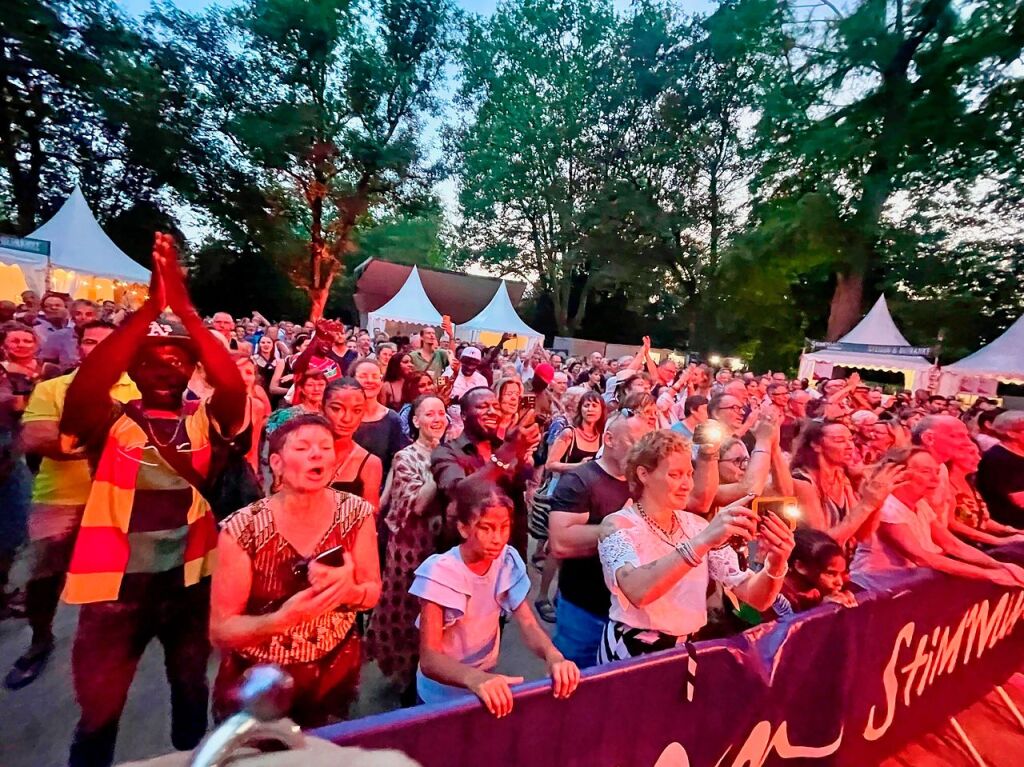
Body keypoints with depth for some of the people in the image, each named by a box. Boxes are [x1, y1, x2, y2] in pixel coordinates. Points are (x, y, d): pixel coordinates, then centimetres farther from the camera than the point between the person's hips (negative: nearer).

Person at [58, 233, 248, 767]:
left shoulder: (206, 420, -4)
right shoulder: (111, 422, -6)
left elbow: (235, 388, -23)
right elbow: (82, 390, -26)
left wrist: (184, 307, -28)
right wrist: (149, 306, -32)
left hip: (190, 577, 2)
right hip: (116, 581, -1)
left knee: (192, 691, 23)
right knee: (98, 709, 15)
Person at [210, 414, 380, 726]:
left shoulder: (356, 513, -16)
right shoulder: (242, 529, -22)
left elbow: (373, 592, -5)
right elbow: (220, 630, -16)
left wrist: (348, 590, -27)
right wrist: (282, 619, -33)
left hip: (335, 674, 3)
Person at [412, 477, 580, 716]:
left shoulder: (509, 561, -14)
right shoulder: (439, 573, -24)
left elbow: (527, 625, -14)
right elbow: (429, 658, -27)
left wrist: (553, 656, -33)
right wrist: (474, 678, -44)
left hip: (487, 681, 3)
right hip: (442, 693, -3)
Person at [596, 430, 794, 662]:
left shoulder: (697, 525, 2)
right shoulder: (617, 524, -13)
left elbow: (756, 598, -2)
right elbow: (637, 591, -30)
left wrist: (774, 565, -21)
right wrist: (702, 542, -37)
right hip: (631, 653, -4)